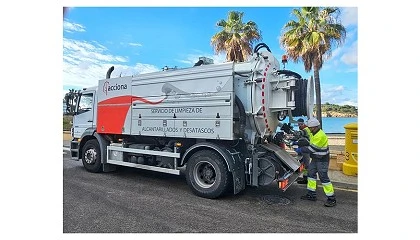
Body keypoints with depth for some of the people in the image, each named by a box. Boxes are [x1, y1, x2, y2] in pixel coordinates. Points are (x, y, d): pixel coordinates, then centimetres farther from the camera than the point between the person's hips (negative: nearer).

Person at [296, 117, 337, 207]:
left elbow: (312, 149, -25)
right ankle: (311, 194, 24)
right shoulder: (313, 133, 3)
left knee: (323, 177, -6)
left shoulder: (320, 136, -26)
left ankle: (331, 199, 6)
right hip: (315, 158, 10)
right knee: (311, 174, 13)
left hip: (322, 160, -10)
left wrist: (301, 149, -15)